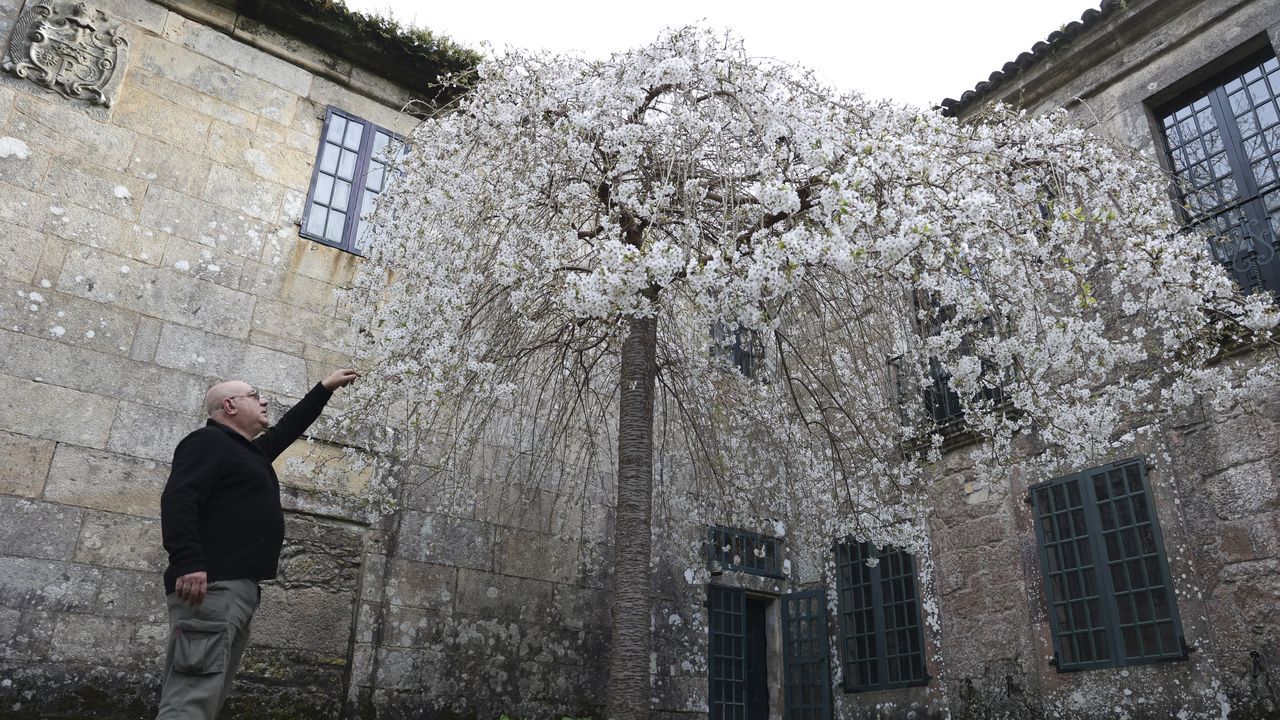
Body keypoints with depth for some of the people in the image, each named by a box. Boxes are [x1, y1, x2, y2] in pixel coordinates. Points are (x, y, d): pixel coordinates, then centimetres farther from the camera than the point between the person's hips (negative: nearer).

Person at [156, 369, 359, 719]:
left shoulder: (253, 451, 27)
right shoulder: (208, 441, -1)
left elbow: (289, 428, 43)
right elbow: (177, 498, -15)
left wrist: (325, 389, 46)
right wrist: (188, 563, -27)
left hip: (239, 590, 10)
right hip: (211, 587, -10)